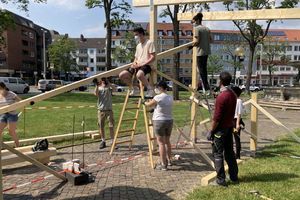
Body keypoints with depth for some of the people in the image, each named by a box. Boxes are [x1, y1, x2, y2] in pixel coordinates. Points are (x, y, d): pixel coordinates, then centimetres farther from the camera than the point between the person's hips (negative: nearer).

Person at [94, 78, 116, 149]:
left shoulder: (109, 87, 8)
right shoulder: (99, 88, 12)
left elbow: (113, 88, -17)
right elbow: (96, 94, -10)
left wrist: (107, 82, -29)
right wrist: (97, 85, -21)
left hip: (109, 109, -2)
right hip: (101, 110, 2)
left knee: (111, 126, -3)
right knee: (101, 126, 5)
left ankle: (112, 142, 6)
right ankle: (103, 141, 18)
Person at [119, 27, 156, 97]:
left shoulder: (149, 43, -1)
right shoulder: (138, 46, 22)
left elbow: (153, 57, -10)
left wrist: (142, 64, -17)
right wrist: (134, 63, 1)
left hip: (146, 65, -8)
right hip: (137, 66, 8)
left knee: (139, 75, -42)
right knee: (121, 75, -6)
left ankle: (150, 88, -18)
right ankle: (133, 89, 9)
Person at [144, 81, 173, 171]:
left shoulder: (158, 97, -14)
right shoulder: (170, 98, 5)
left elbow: (149, 104, 2)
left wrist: (144, 102, 22)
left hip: (159, 121, -7)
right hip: (169, 121, 7)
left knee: (161, 143, 0)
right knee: (167, 141, 20)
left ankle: (163, 165, 4)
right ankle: (168, 160, 33)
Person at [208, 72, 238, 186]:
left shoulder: (221, 97, -21)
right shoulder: (233, 95, 5)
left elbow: (216, 117, -21)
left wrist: (211, 131, -12)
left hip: (221, 129, -8)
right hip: (230, 127, 8)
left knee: (218, 154, 2)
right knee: (229, 152, 17)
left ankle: (221, 179, 8)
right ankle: (234, 177, 26)